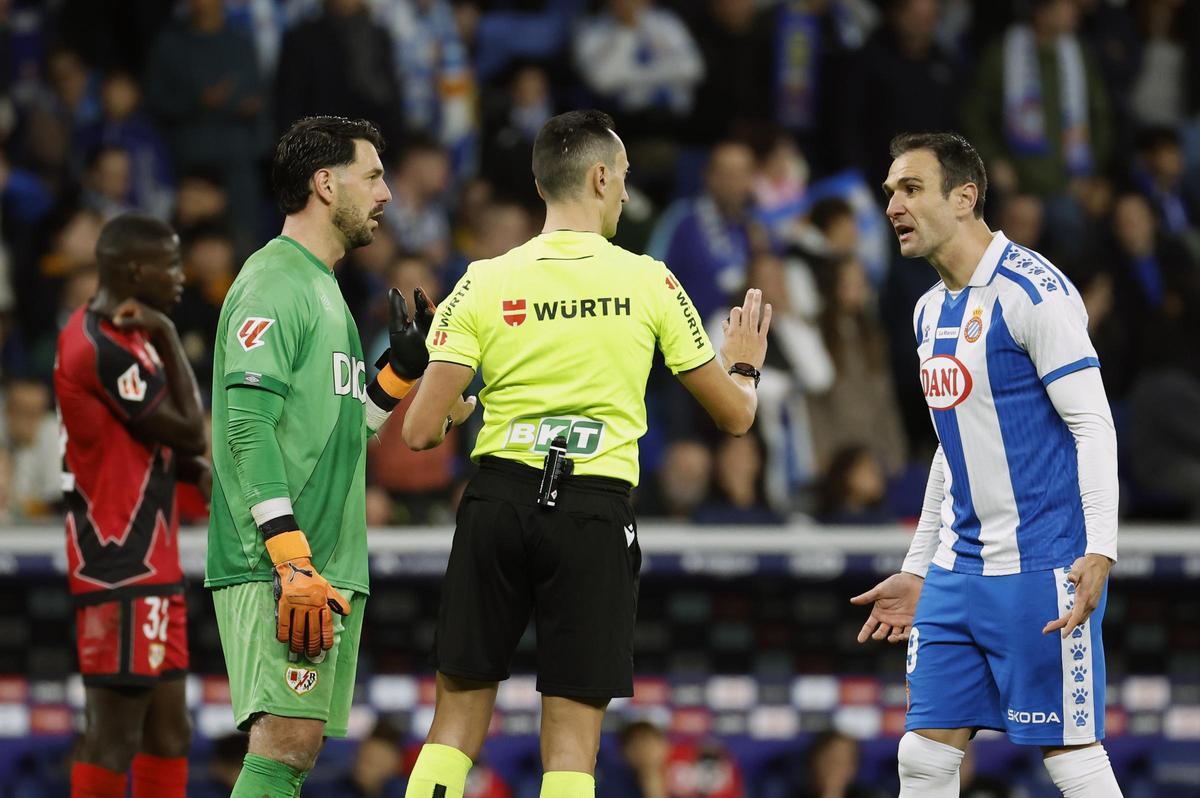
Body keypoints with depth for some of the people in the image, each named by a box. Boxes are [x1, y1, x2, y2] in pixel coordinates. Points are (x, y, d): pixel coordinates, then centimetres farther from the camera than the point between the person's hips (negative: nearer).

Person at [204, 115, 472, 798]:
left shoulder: (325, 290, 23)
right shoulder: (273, 283, -9)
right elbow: (248, 428, -19)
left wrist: (401, 371, 14)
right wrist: (293, 561, -24)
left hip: (328, 573, 10)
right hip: (273, 565, -10)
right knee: (285, 742, -18)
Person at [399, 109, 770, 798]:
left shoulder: (485, 283, 1)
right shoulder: (648, 282, 0)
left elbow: (421, 431, -4)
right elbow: (736, 414, 7)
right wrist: (744, 365, 30)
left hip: (498, 499, 1)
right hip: (595, 510, -1)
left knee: (457, 720, 8)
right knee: (573, 738, 0)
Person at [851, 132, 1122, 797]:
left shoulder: (1031, 290, -12)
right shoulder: (932, 311, 15)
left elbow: (1093, 425, -15)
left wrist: (1098, 553, -25)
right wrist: (917, 571, 25)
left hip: (1040, 570, -8)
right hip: (958, 571, 8)